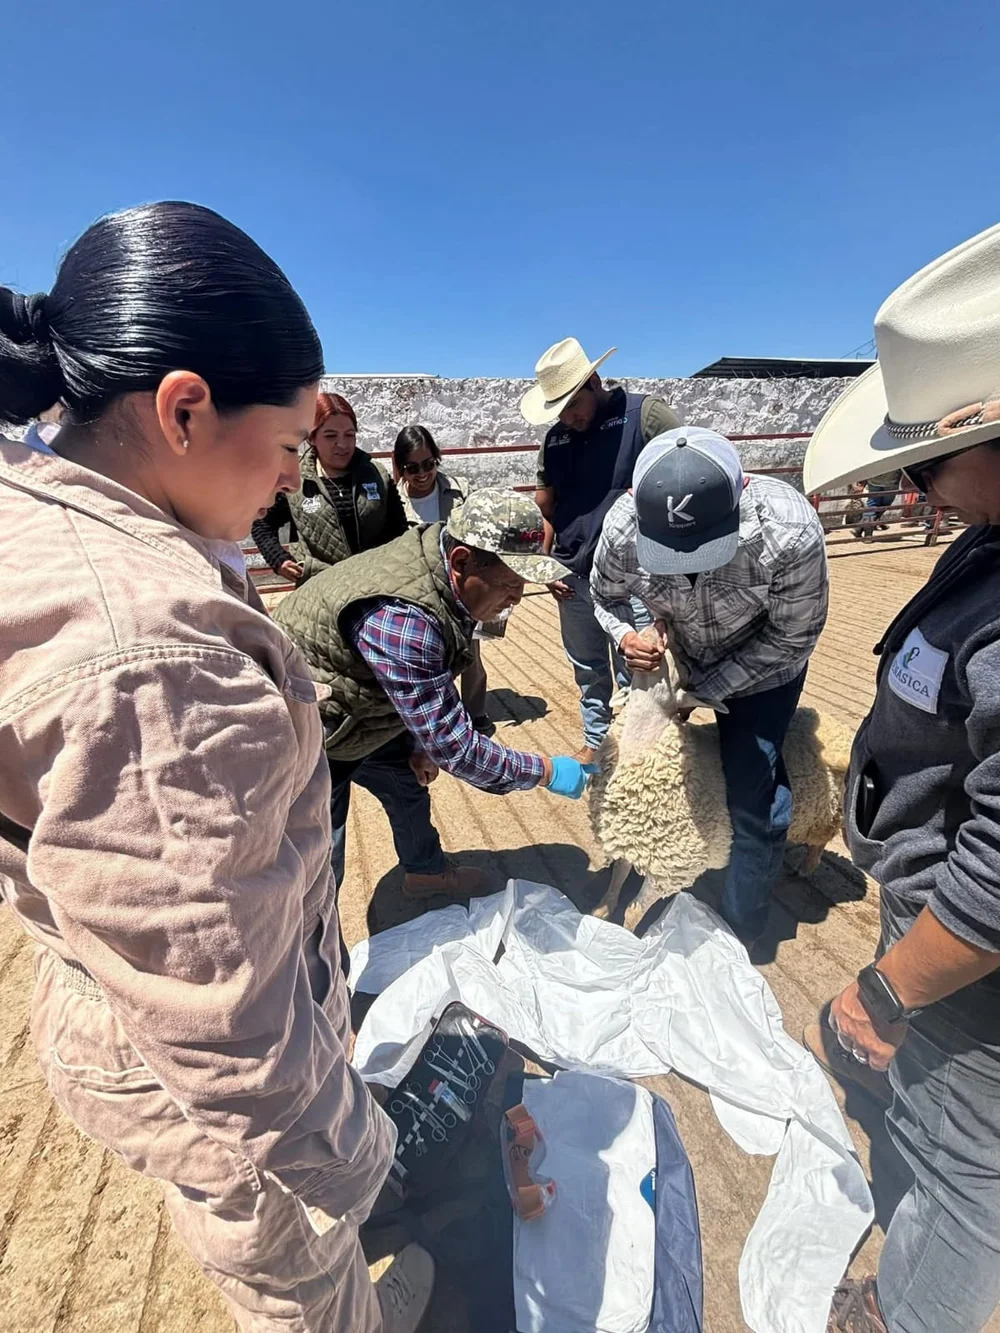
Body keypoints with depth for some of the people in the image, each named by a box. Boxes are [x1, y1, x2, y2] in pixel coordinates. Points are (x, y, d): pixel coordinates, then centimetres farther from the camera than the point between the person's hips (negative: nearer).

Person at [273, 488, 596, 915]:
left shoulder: (437, 557, -11)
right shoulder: (401, 618, -40)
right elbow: (454, 747, -33)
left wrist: (419, 742, 5)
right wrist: (546, 771, -23)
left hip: (357, 713, 9)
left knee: (410, 783, 22)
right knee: (323, 871, 1)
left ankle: (426, 872, 48)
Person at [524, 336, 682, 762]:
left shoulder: (644, 414, -7)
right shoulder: (555, 439, 10)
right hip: (573, 574, 6)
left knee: (632, 671, 4)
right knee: (586, 666, 17)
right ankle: (595, 741, 36)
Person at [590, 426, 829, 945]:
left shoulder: (790, 532, -36)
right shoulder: (623, 527, -30)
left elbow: (793, 638, -20)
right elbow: (605, 595, -8)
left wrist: (706, 690, -22)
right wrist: (624, 636, -29)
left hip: (762, 666, -2)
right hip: (673, 656, 3)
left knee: (751, 794, -4)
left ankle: (743, 926, 24)